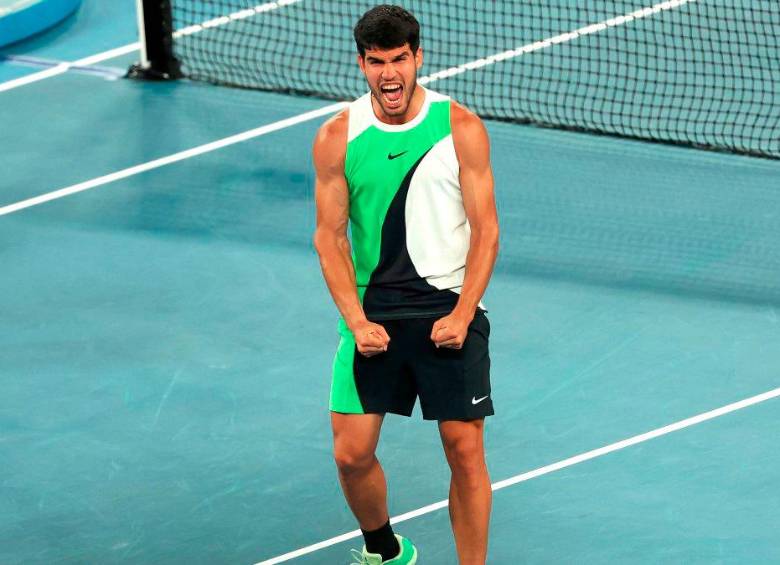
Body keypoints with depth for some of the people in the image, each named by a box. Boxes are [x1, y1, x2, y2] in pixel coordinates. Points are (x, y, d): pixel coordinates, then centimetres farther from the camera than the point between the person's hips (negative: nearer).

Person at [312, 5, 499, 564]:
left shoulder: (462, 128, -4)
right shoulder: (337, 138, 0)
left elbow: (486, 229, -3)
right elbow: (330, 236, 4)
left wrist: (462, 314, -12)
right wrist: (356, 319, -7)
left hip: (449, 310, -2)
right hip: (372, 312, 2)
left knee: (465, 451, -4)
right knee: (352, 454, 1)